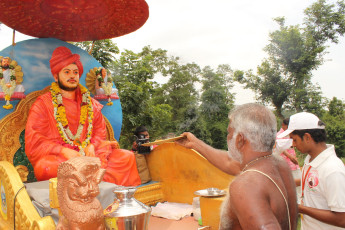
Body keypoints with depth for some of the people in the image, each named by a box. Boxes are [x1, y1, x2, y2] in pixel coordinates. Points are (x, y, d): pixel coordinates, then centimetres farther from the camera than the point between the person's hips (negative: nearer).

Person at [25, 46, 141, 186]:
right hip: (57, 157, -3)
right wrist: (63, 151, -18)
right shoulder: (43, 104, 4)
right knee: (45, 167, -38)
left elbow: (100, 131, 18)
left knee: (127, 156, -14)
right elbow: (33, 142, -3)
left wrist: (92, 145, -5)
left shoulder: (90, 103, 16)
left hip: (88, 154, 4)